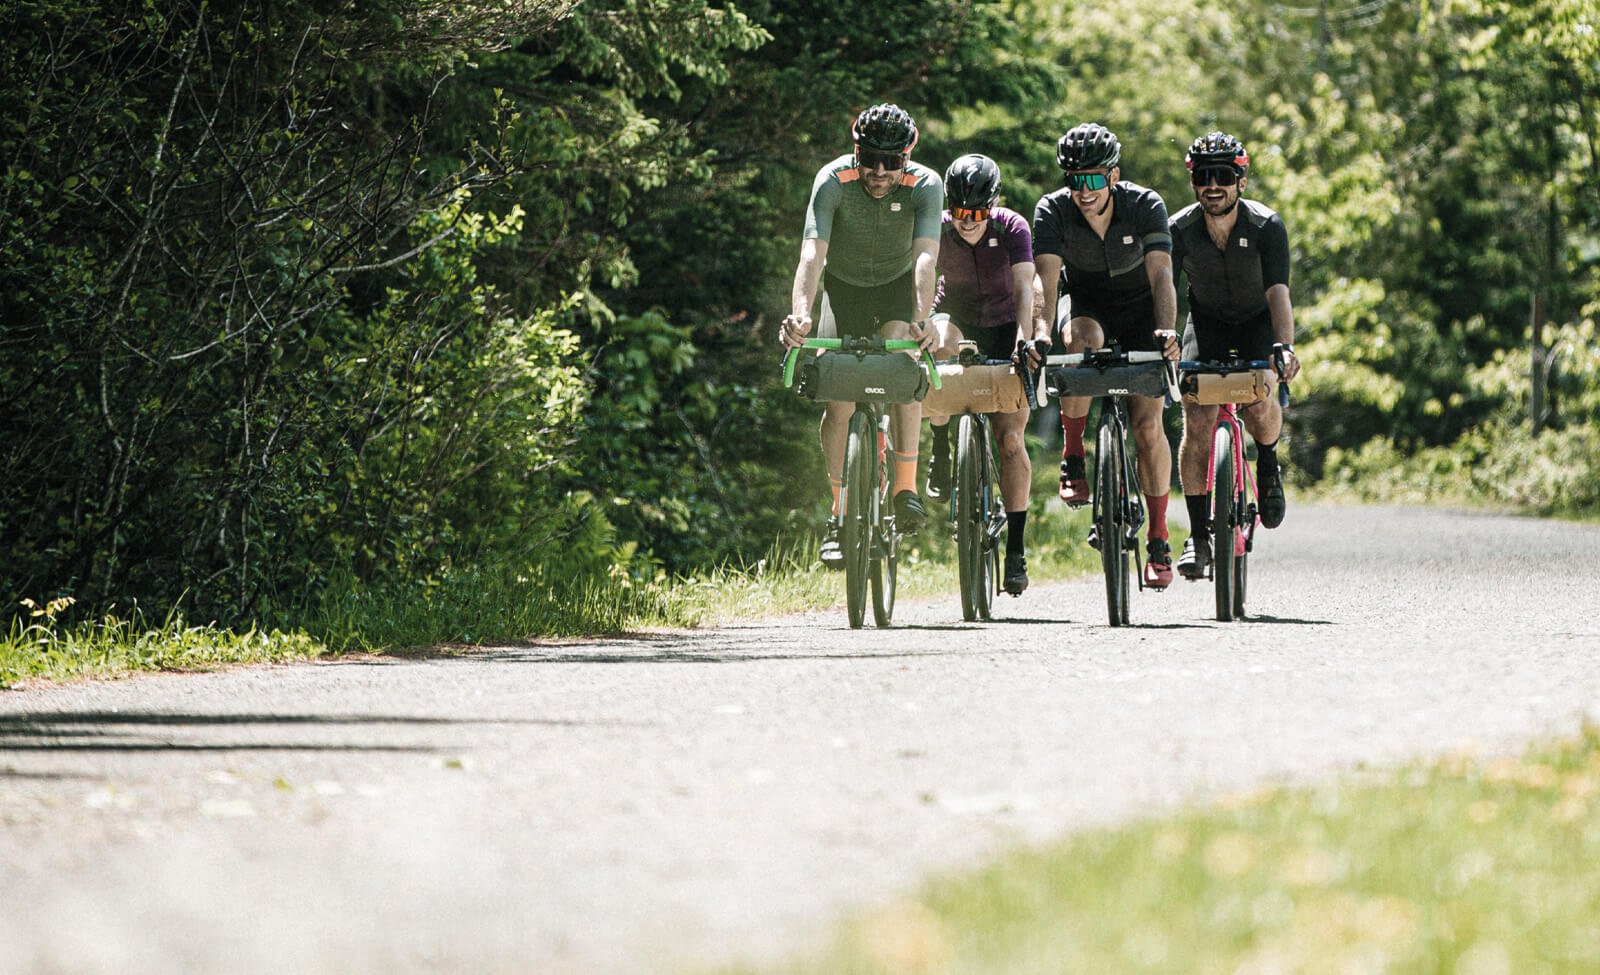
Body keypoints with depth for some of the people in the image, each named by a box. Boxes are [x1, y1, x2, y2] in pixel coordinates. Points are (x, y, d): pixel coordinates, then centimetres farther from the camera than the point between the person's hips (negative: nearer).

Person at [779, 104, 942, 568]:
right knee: (839, 402, -10)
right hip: (843, 286, 1)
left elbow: (926, 258, -40)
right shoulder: (833, 181, -29)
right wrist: (800, 313, -58)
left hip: (897, 285, -1)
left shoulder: (926, 186, -28)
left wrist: (921, 318, -58)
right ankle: (840, 514, 5)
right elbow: (812, 253, -40)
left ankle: (906, 486, -21)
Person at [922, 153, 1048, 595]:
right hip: (955, 315, 1)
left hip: (1002, 326, -1)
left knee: (1010, 437, -11)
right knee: (941, 348, -37)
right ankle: (941, 451, -14)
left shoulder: (1012, 228, -23)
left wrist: (1028, 340, -48)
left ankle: (1016, 547, -5)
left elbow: (1024, 289, -32)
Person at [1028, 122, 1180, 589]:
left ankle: (1158, 540, -2)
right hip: (1087, 308, 1)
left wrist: (1167, 329, -48)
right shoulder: (1053, 210, -20)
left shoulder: (1146, 206, -22)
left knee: (1147, 424, -14)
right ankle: (1072, 456, -22)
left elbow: (1160, 275, -30)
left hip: (1140, 314, 0)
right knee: (1081, 339, -38)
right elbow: (1046, 280, -29)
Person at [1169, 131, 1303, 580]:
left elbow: (1278, 292, -33)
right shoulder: (1179, 230, -21)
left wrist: (1285, 346, -49)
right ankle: (1198, 535, -6)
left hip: (1258, 321, -1)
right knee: (1197, 422, -15)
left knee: (1256, 404, -28)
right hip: (1207, 321, 1)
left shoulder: (1267, 227, -24)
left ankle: (1268, 464, 7)